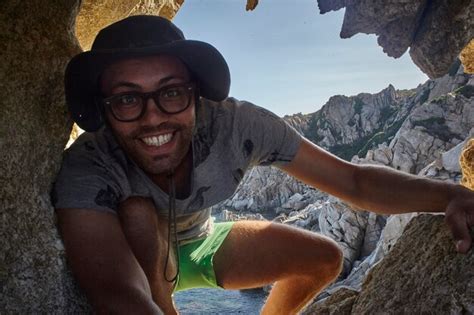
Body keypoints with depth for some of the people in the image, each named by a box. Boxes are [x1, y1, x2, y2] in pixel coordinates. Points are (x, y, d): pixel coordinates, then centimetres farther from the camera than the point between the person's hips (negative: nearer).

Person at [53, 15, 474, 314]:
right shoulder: (86, 171, -35)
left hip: (200, 246, 3)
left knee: (325, 258, -6)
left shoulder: (237, 126, -28)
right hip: (131, 261, -3)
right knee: (136, 211, -35)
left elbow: (353, 180, -23)